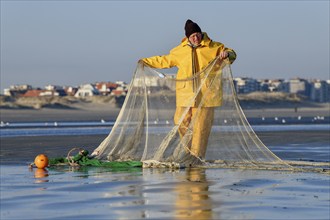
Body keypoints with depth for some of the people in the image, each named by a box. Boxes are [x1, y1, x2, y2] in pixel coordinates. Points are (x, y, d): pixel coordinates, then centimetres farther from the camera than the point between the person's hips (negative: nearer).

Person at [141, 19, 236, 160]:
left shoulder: (213, 47, 1)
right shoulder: (179, 50, 9)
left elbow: (232, 54, 9)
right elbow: (165, 61, 23)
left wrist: (227, 54, -15)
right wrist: (146, 62, 25)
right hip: (185, 94, 3)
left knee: (201, 125, -2)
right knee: (181, 122, 0)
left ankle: (197, 154, 8)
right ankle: (191, 150, 18)